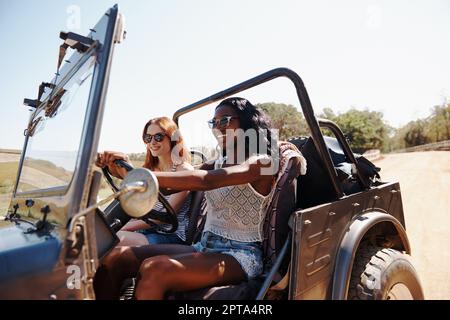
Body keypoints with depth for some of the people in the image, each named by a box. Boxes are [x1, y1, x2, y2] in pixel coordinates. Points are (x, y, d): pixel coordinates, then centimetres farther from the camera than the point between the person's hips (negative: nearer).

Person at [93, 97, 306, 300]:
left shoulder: (261, 162, -8)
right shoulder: (218, 164, 15)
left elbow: (205, 181, -26)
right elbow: (171, 184, 1)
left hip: (240, 255, -6)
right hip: (205, 247, 7)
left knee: (154, 270, -31)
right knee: (115, 259, -10)